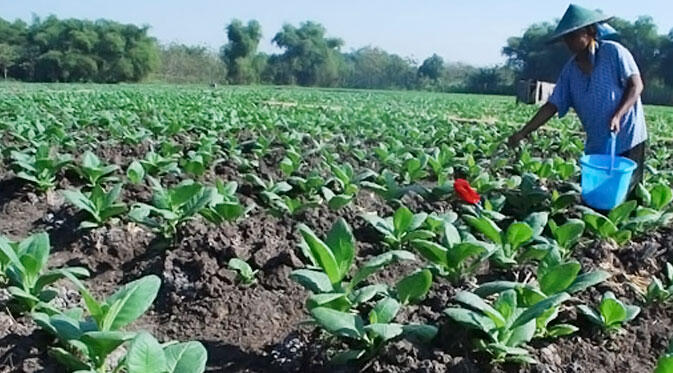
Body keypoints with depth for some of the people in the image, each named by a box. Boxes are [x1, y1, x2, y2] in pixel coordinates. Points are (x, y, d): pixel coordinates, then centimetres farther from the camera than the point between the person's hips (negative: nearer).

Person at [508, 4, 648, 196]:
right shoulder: (570, 69, 5)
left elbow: (636, 85, -11)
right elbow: (552, 106, 4)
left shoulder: (614, 52, -9)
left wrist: (618, 115, -26)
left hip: (627, 139, -5)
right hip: (597, 145, 5)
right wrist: (523, 133, -4)